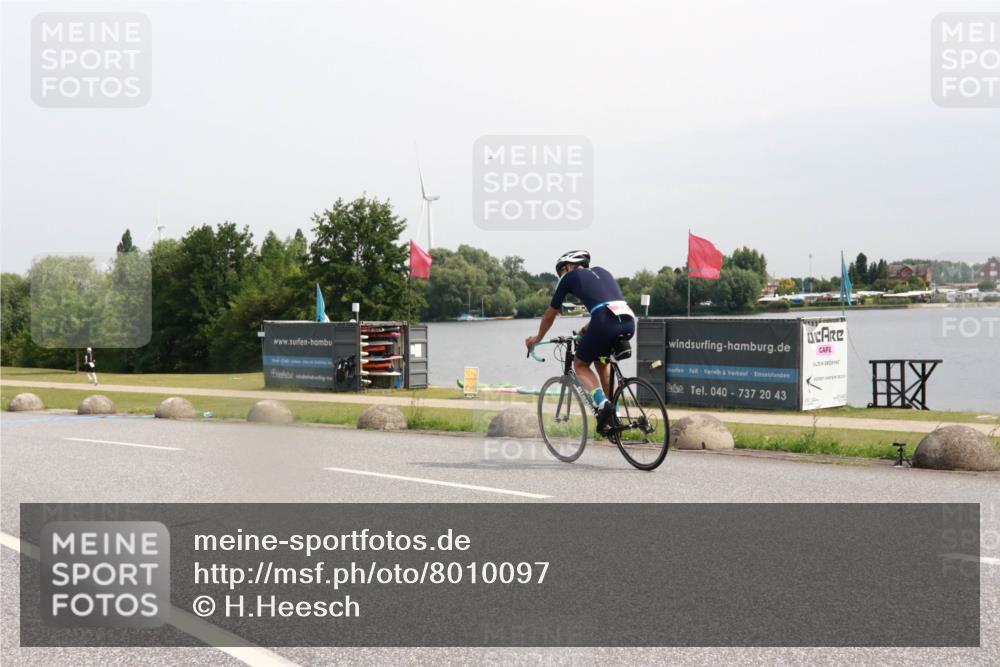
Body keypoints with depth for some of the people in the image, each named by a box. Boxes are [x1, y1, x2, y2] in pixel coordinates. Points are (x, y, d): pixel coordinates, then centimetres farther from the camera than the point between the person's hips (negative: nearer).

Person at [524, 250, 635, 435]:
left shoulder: (569, 277, 18)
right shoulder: (601, 271, 32)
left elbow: (550, 313, 27)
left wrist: (538, 338, 41)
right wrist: (586, 329, 54)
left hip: (605, 323, -6)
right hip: (629, 323, 6)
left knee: (580, 365, 16)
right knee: (601, 362, 30)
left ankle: (602, 404, -10)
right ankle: (614, 414, 23)